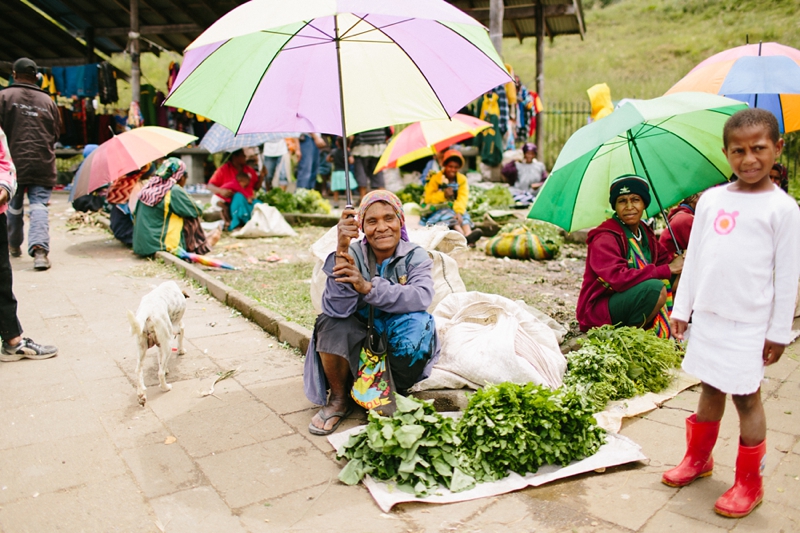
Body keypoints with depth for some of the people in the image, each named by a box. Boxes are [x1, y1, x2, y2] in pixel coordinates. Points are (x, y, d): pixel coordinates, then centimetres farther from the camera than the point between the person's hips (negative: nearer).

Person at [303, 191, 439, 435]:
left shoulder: (416, 257, -6)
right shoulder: (354, 254, -10)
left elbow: (422, 296, -28)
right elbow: (337, 308, -26)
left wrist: (368, 287, -39)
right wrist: (342, 250, -37)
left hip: (401, 350, 0)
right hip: (356, 347, 0)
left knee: (416, 323, -29)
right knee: (331, 323, -27)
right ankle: (339, 399, -3)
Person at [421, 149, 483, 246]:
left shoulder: (462, 179, 2)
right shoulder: (435, 178, -4)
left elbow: (463, 198, -13)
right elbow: (428, 198, -7)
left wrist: (459, 212, -32)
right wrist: (443, 195, -22)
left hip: (455, 209, 4)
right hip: (438, 210, -4)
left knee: (463, 215, -27)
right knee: (448, 214, -34)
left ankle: (468, 233, -58)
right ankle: (466, 238, -60)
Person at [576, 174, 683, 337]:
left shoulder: (645, 233, 11)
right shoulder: (605, 238, -17)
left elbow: (665, 259, 7)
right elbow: (618, 278, -29)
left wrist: (681, 261, -16)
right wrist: (667, 270, -26)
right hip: (598, 312, -8)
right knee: (655, 288, -28)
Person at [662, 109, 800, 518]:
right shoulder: (710, 200, 5)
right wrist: (682, 308, 11)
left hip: (749, 323, -4)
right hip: (708, 315, 4)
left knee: (746, 397, 5)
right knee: (710, 389, 16)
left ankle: (749, 484, 21)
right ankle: (698, 458, 34)